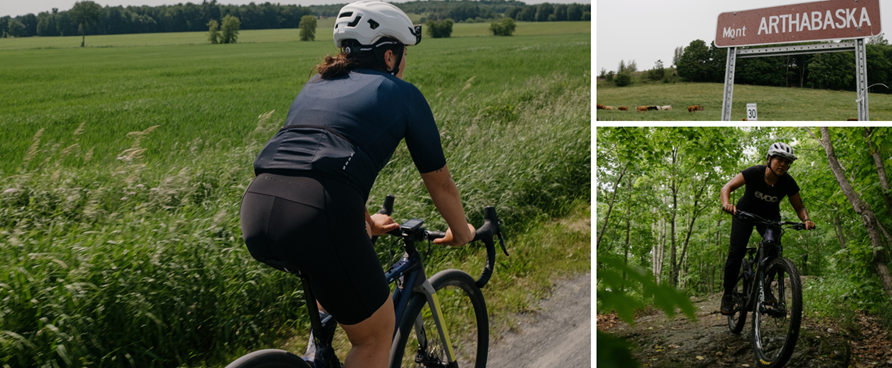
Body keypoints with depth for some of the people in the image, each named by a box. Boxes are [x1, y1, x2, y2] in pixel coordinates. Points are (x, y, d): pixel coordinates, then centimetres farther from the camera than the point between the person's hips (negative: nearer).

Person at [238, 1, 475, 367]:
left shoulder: (316, 85, 30)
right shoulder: (402, 94, 15)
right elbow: (440, 183, 24)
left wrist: (366, 221, 57)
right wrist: (461, 233, 42)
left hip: (255, 213, 7)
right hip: (319, 217, -6)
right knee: (377, 334, 17)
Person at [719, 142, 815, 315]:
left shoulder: (788, 183, -21)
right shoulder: (754, 172, -27)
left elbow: (799, 207, -9)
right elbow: (727, 187, -28)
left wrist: (806, 219, -30)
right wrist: (727, 204, -48)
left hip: (769, 217, 2)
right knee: (736, 252, -17)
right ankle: (728, 295, -4)